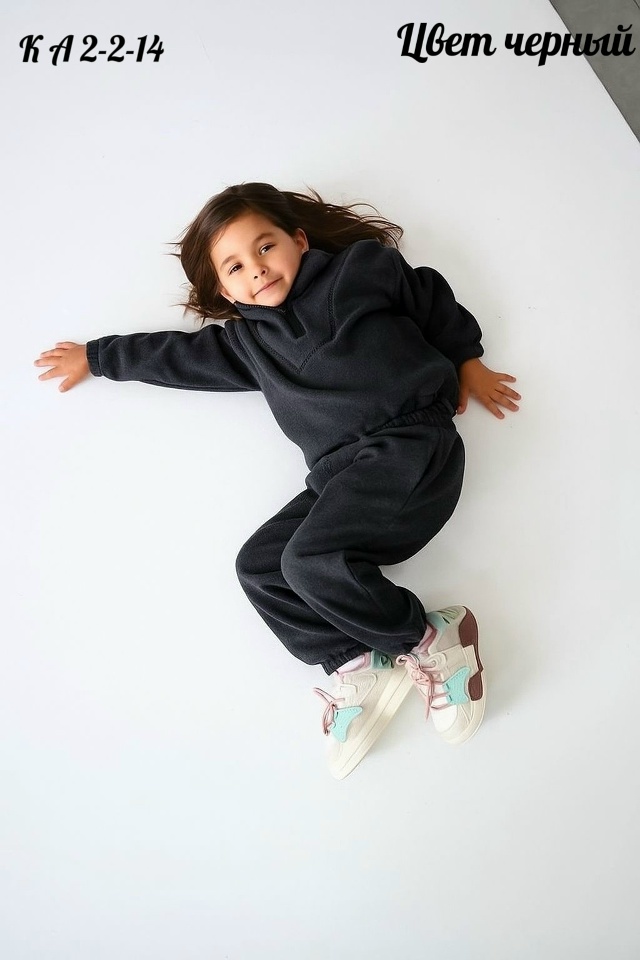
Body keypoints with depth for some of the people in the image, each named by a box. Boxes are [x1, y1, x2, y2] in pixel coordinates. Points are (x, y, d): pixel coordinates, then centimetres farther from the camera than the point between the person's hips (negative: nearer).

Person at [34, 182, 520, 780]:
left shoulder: (359, 270, 10)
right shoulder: (248, 341, 20)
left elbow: (429, 295, 18)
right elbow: (177, 354, 28)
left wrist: (467, 360, 18)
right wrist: (95, 356, 35)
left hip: (409, 443, -6)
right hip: (340, 474, 7)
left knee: (311, 560, -25)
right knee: (258, 566, -5)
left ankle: (429, 641, -7)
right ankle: (355, 667, -5)